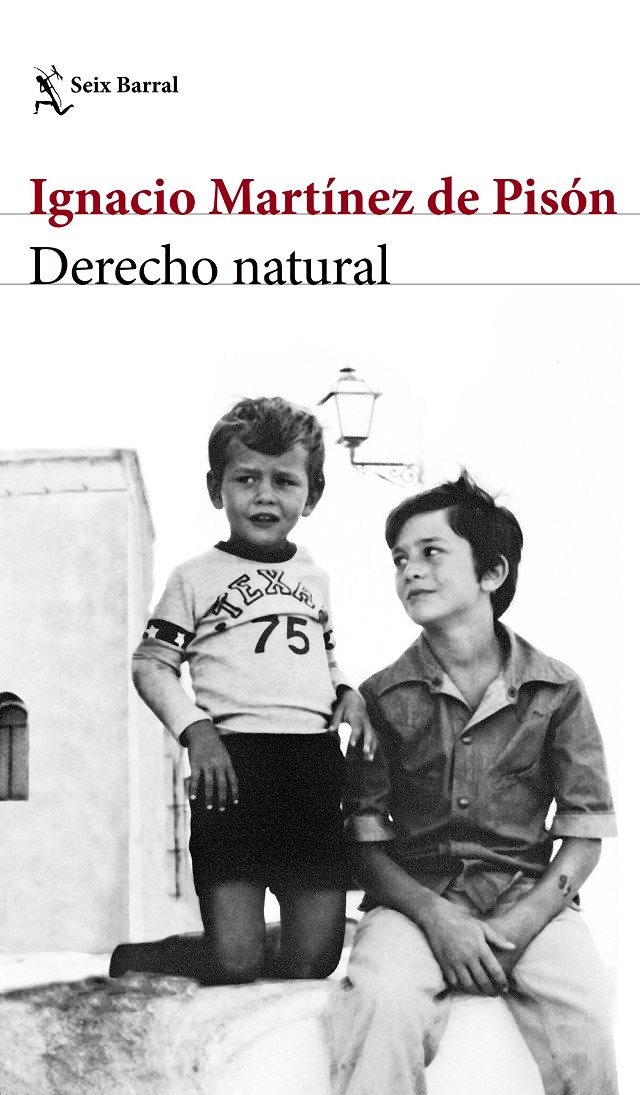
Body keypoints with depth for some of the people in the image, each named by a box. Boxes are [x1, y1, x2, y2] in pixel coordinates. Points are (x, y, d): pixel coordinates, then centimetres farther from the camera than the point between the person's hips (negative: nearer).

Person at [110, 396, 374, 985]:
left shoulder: (315, 577, 17)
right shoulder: (196, 577, 3)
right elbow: (150, 665, 2)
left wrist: (349, 693, 6)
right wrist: (196, 728, -13)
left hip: (317, 764, 5)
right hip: (234, 764, -5)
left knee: (313, 963, 4)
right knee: (234, 960, -7)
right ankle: (130, 962, 20)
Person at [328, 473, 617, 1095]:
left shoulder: (557, 691, 3)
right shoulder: (382, 698, 4)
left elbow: (584, 834, 3)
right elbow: (366, 839, 1)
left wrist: (519, 924, -12)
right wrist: (437, 920, -15)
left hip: (529, 898, 1)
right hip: (414, 898, 0)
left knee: (582, 1015, -28)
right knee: (382, 997, -33)